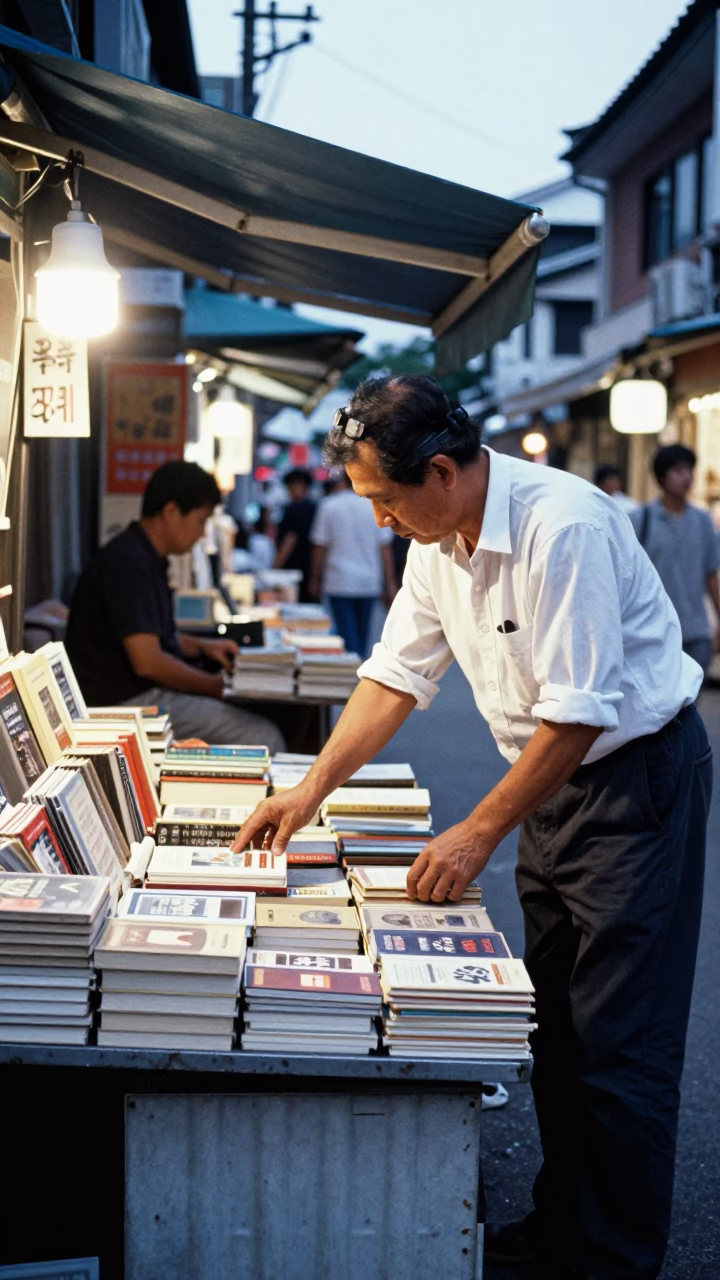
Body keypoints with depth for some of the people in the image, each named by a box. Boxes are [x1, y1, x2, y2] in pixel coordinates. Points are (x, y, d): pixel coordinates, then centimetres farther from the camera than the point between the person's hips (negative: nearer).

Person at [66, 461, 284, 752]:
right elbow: (147, 661, -23)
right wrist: (214, 686, -11)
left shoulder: (145, 559, 14)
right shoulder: (128, 564, -19)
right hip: (129, 702, -11)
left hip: (148, 693, 11)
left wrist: (201, 647, 15)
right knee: (263, 738, -17)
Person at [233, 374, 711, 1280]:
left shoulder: (562, 526, -26)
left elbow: (577, 715, -26)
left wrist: (479, 833, -20)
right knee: (554, 1023, 14)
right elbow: (396, 673, 9)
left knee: (619, 1044, -4)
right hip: (554, 778, 9)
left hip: (639, 772, -8)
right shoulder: (439, 538, 1)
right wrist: (311, 789, 4)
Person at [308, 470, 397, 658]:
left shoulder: (329, 506, -3)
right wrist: (390, 583, 4)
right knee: (362, 633, 14)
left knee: (348, 635, -3)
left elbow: (320, 547, -2)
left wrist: (315, 580, 7)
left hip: (340, 582, -3)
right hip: (369, 582, 3)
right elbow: (385, 548, 1)